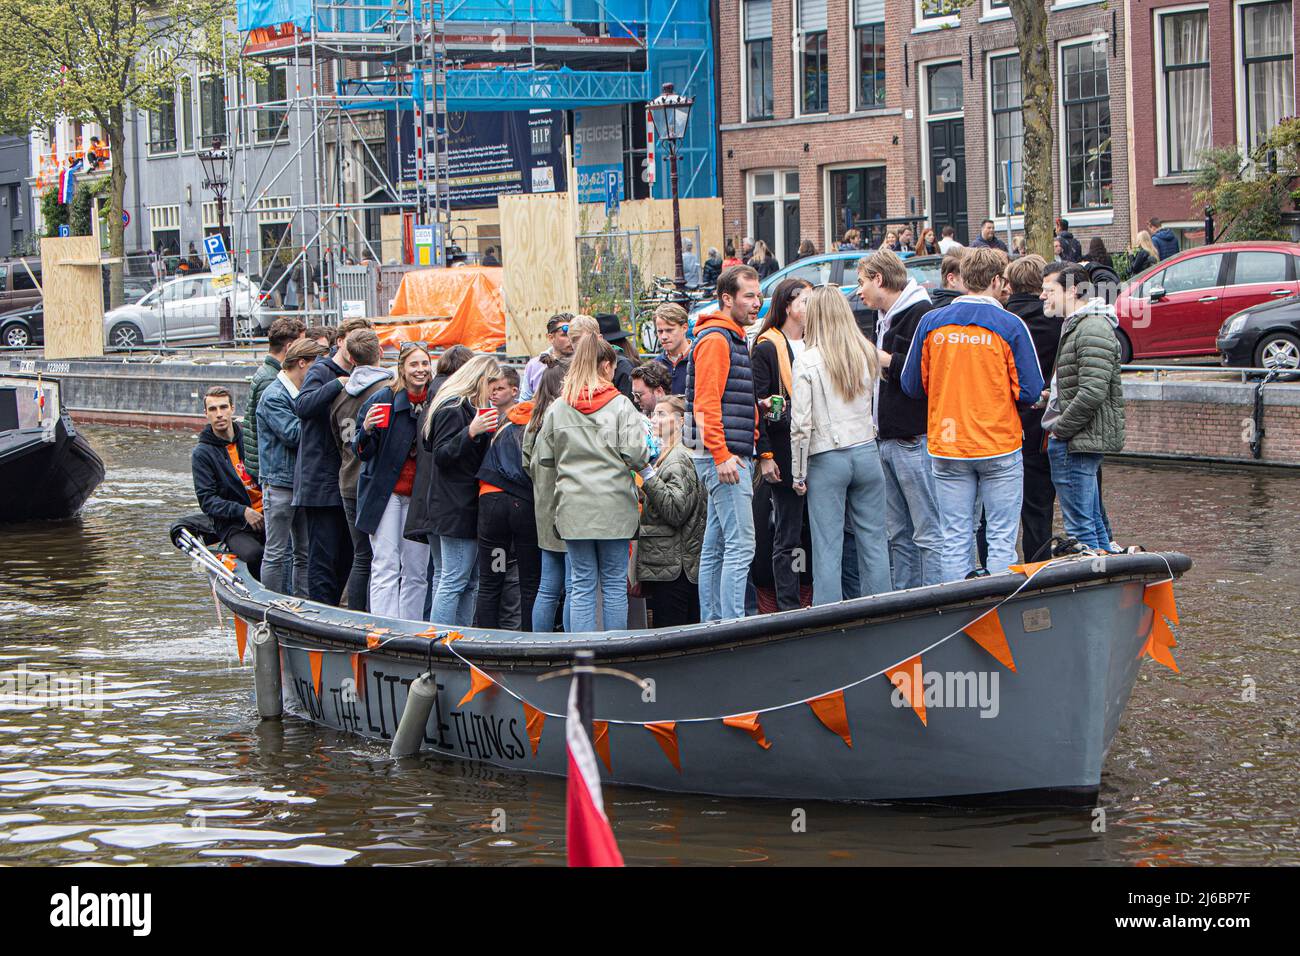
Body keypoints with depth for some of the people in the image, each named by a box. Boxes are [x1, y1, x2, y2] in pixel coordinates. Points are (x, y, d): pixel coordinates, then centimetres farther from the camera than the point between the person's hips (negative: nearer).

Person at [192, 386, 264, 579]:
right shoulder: (201, 453, 5)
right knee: (254, 554, -34)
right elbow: (207, 500, -3)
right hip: (233, 525, -3)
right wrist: (243, 511, -17)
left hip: (266, 517, 3)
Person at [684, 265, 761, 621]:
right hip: (723, 456, -10)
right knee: (740, 545, -13)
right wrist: (721, 455, -23)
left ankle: (711, 624, 14)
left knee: (715, 546, 11)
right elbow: (706, 403, -19)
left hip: (731, 456, 10)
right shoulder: (715, 339, -11)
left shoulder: (733, 338, 21)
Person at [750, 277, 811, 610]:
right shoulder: (767, 349, -4)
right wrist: (764, 455, -14)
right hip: (785, 454, -6)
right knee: (788, 536, -2)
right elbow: (758, 405, -8)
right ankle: (789, 606, 1)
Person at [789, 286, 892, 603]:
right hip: (867, 452, 3)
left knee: (828, 547, 1)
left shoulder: (807, 362, -9)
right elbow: (875, 407, 8)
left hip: (826, 458, -3)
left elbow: (801, 424, -9)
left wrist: (799, 473, -3)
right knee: (872, 539, 9)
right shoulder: (866, 354, 2)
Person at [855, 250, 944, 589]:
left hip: (914, 440, -10)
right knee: (898, 535, 11)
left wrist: (888, 361, -14)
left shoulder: (921, 313, -10)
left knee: (927, 533, -8)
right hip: (888, 440, 10)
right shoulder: (885, 318, 21)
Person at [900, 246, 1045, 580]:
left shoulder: (931, 323, 1)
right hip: (1000, 448, -3)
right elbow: (1030, 391, -7)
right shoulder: (1009, 326, -8)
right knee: (1002, 540, 3)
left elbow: (912, 386, 7)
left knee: (955, 542, 7)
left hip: (946, 449, 3)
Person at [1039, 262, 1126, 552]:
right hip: (1074, 440, 11)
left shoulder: (1093, 329, -16)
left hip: (1077, 442, -11)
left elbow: (1092, 393, -24)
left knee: (1079, 526, -8)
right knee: (1092, 520, 15)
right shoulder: (1074, 325, 19)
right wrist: (1056, 427, 17)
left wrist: (1060, 429, -15)